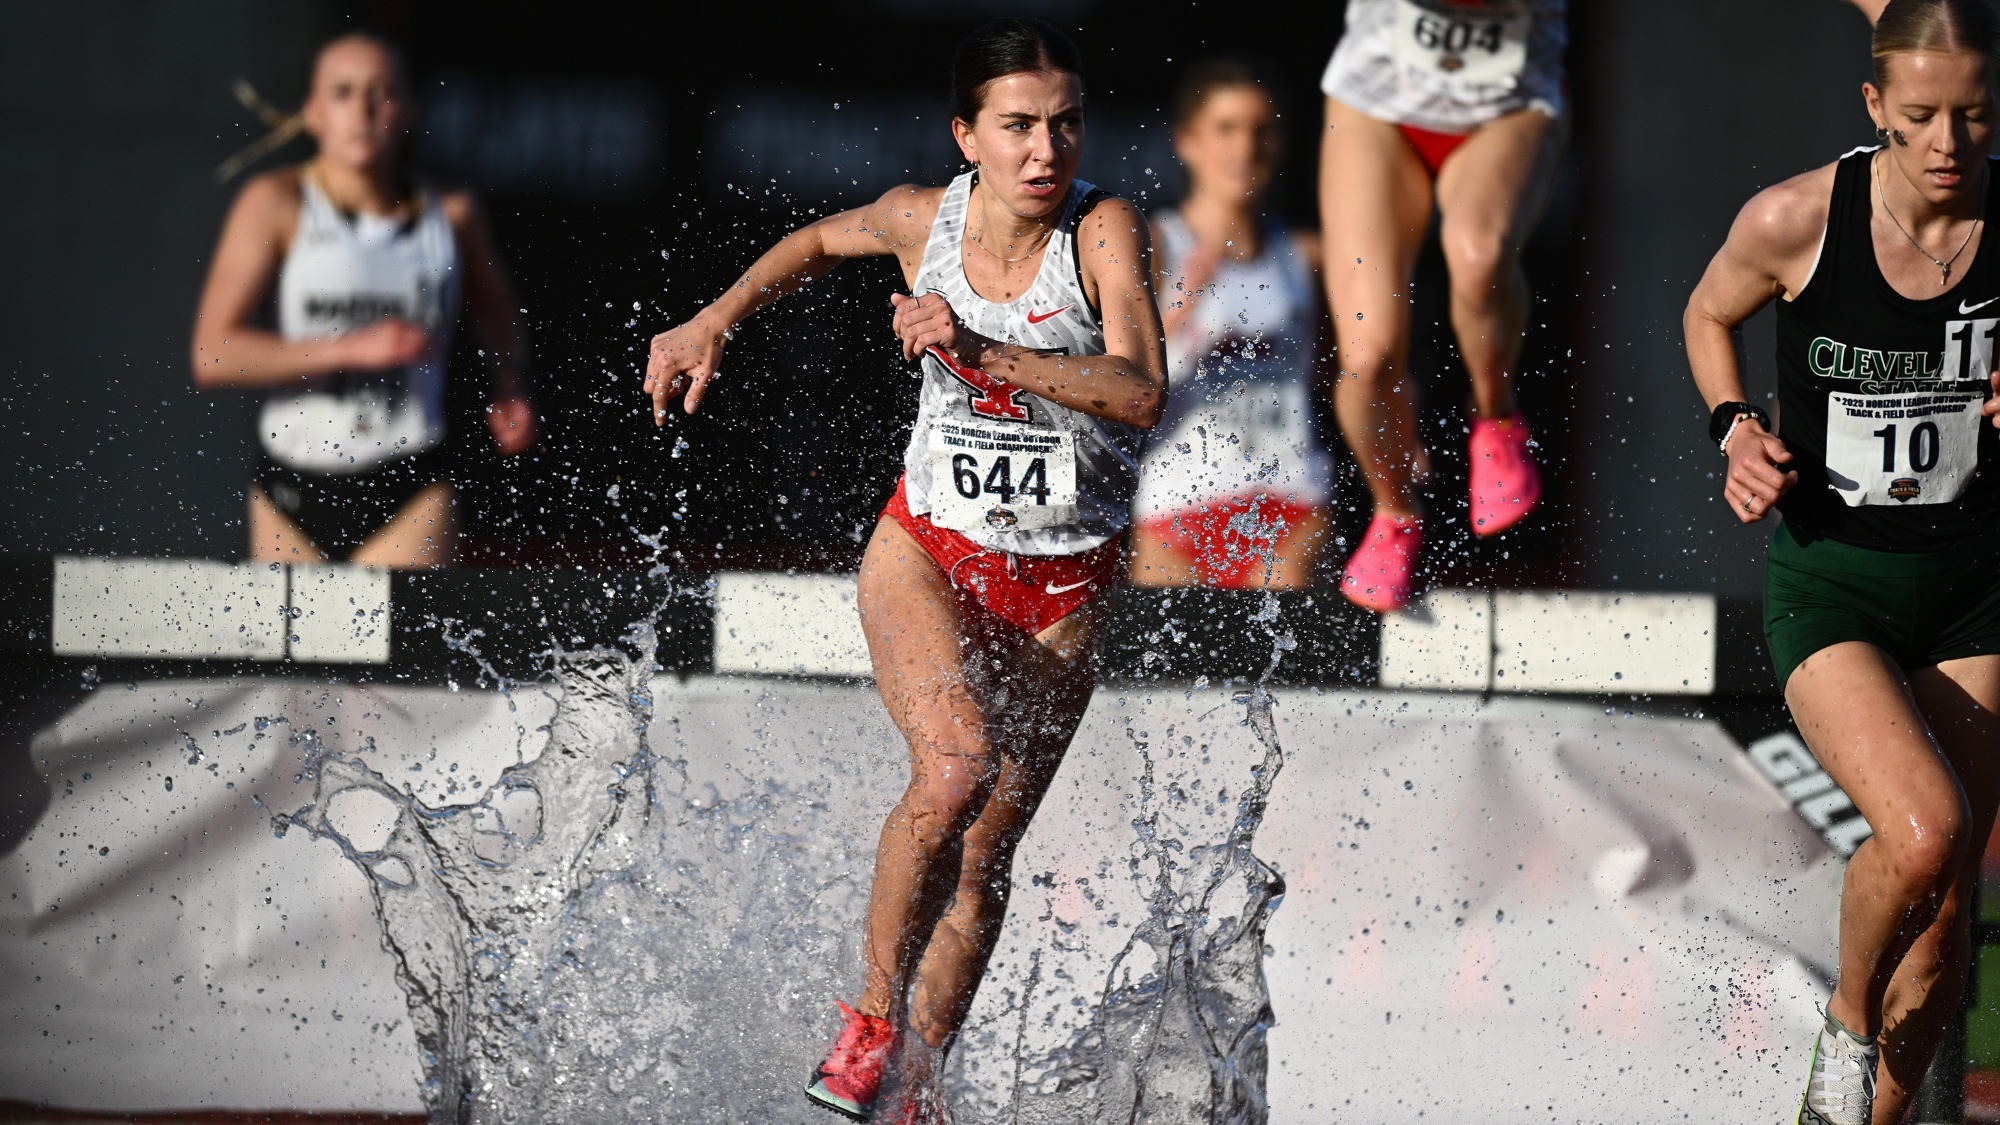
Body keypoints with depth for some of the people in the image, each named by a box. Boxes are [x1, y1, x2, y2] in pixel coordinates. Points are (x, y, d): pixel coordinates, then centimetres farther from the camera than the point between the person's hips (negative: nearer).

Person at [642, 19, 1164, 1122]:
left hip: (1062, 590, 0)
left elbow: (1141, 393, -32)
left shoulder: (1105, 231, -17)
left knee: (984, 855, 4)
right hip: (928, 548, 0)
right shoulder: (923, 217, -8)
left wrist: (982, 354, -41)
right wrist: (710, 323, 6)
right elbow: (821, 241, 16)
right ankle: (871, 1018, -10)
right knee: (955, 769, -27)